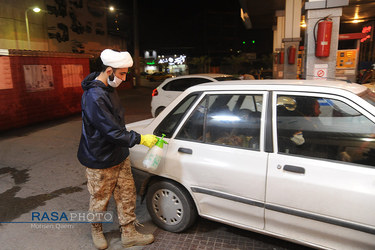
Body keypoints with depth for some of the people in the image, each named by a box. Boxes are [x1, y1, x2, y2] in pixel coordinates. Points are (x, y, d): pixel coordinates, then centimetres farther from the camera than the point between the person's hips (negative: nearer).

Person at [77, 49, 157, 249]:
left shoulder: (109, 88, 4)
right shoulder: (94, 97, -27)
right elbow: (112, 131, -29)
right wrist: (140, 139, -22)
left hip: (119, 156, 9)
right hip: (100, 162, -8)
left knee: (127, 196, 15)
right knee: (100, 200, 14)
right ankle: (96, 231, 42)